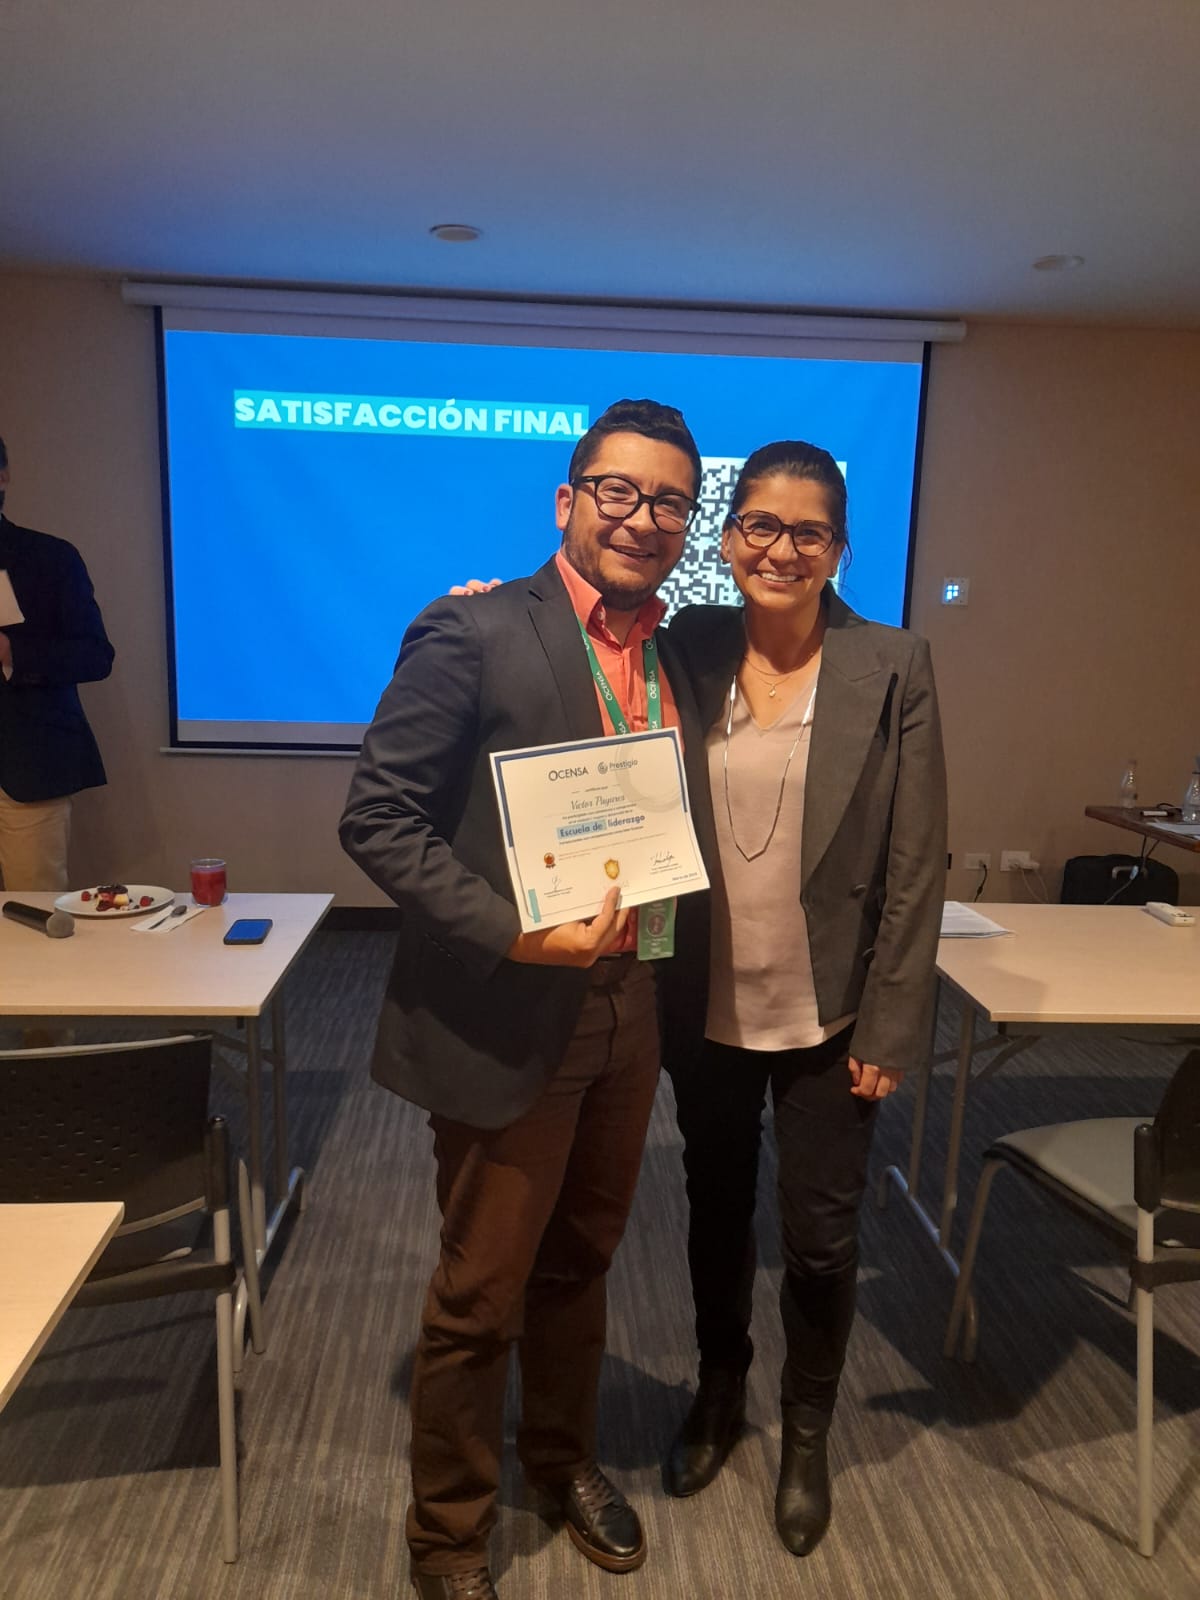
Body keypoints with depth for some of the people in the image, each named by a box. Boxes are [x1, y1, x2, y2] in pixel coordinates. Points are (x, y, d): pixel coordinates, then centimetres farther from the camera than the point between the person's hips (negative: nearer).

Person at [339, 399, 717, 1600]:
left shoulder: (676, 655, 7)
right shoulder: (475, 635, -14)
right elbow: (379, 820, -16)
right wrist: (519, 935, -24)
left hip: (627, 1013, 6)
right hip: (506, 1020, -6)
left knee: (579, 1262, 25)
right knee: (480, 1297, 12)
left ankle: (563, 1456, 51)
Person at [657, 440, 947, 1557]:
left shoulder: (892, 669, -9)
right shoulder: (689, 649, -3)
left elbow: (916, 866, -8)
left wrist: (890, 1032, -8)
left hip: (827, 1018, -2)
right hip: (706, 1011, 2)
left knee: (820, 1237, 12)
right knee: (715, 1212, 20)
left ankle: (807, 1432, 41)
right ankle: (718, 1394, 47)